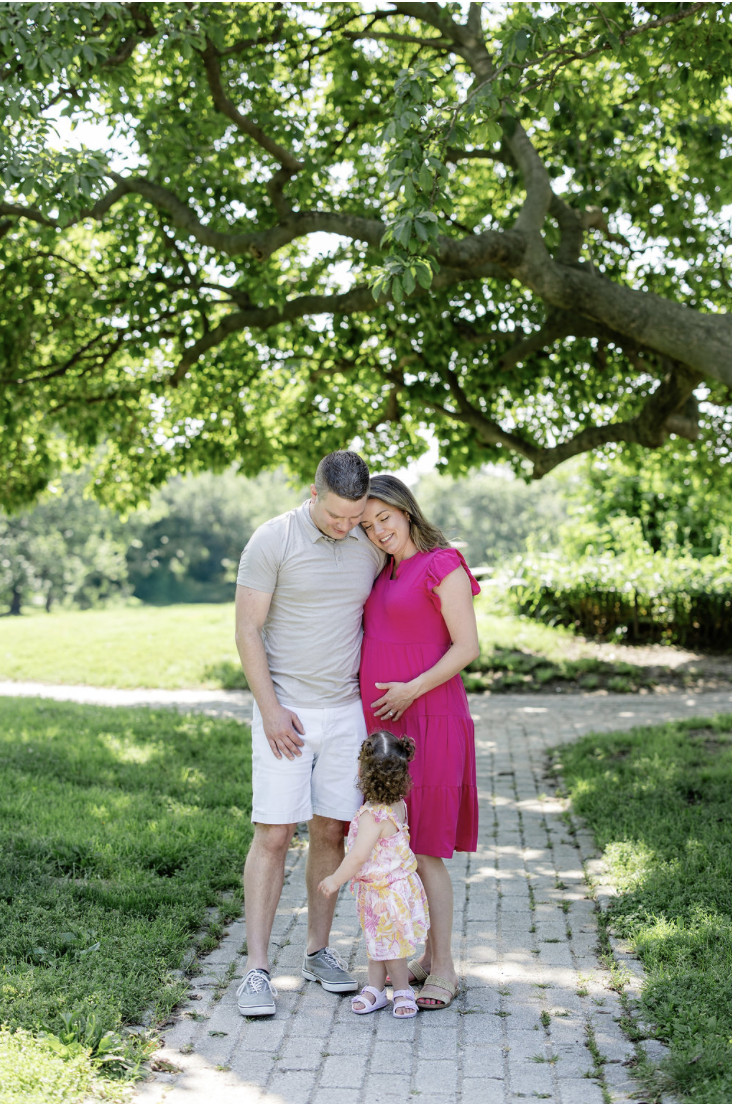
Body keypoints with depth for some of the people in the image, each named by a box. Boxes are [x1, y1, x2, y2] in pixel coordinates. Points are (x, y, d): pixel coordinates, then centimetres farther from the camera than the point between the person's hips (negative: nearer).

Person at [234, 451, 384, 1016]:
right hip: (286, 711, -4)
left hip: (346, 712, 4)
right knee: (273, 836, -6)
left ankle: (319, 951, 22)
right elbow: (248, 631, -9)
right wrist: (270, 709, -13)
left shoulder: (372, 547, 4)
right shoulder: (272, 540, -10)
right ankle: (257, 969, -1)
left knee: (332, 831, 9)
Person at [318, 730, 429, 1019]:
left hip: (387, 892, -9)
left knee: (388, 944, 8)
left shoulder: (373, 816, -31)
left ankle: (403, 991, 24)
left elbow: (358, 857, -31)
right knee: (377, 941, 18)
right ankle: (375, 989, 28)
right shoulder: (397, 804, -3)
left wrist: (335, 880, -20)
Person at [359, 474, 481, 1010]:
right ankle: (429, 954, 21)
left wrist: (411, 689, -19)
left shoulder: (444, 565, -10)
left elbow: (468, 646, -14)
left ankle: (444, 970, 4)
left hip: (426, 721, -8)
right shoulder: (387, 573, 13)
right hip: (383, 724, 8)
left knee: (423, 849, -6)